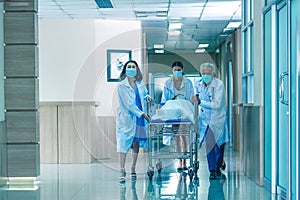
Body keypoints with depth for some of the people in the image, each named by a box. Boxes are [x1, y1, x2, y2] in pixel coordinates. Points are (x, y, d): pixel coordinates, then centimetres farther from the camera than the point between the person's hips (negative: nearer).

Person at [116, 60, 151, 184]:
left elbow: (144, 94, 29)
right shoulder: (122, 85, -8)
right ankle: (122, 172, -6)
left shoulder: (140, 84, 8)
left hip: (139, 118, 5)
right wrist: (142, 114, -16)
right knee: (124, 144, -8)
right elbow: (128, 104, -13)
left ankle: (133, 170, 18)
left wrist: (147, 97, 4)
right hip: (126, 118, -5)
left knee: (136, 143, 8)